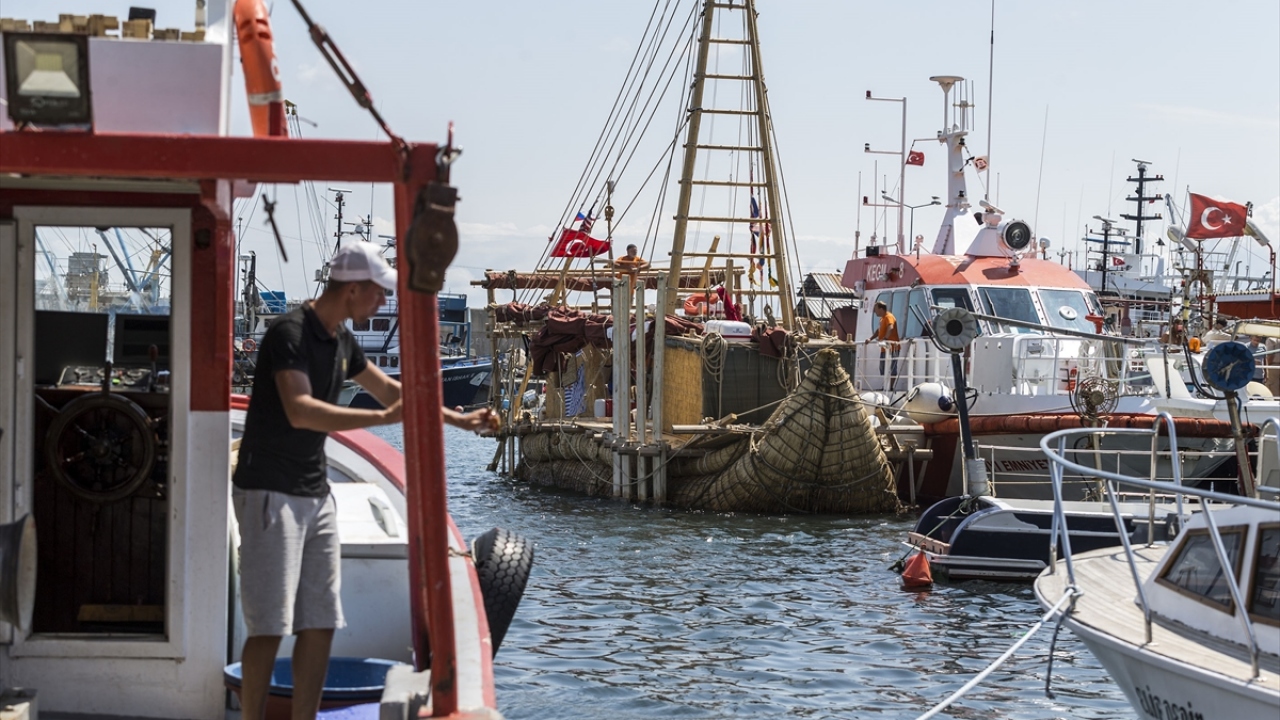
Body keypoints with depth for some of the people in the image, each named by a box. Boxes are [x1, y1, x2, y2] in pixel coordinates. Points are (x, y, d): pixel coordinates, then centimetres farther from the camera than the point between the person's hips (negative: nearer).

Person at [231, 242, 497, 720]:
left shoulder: (340, 340, 11)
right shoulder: (290, 333, -17)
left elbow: (388, 388, 27)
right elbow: (299, 411, -32)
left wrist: (457, 419, 29)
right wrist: (384, 418, -36)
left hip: (315, 494, 9)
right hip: (269, 493, -9)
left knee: (321, 623, 8)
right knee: (270, 626, -9)